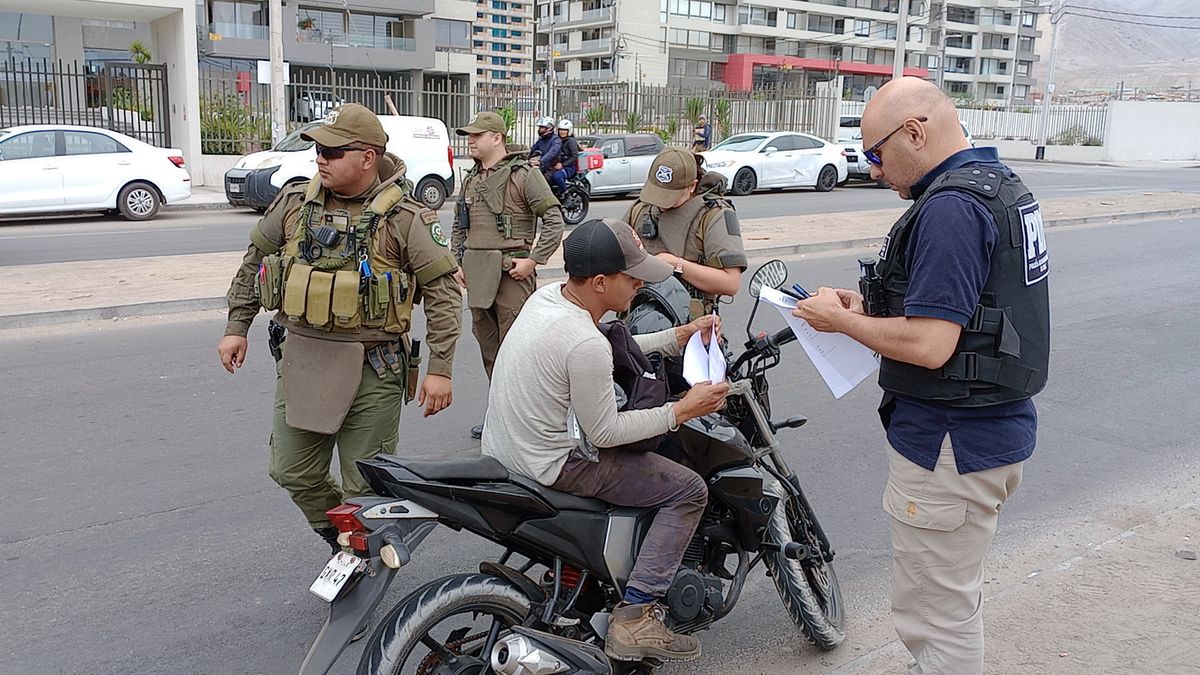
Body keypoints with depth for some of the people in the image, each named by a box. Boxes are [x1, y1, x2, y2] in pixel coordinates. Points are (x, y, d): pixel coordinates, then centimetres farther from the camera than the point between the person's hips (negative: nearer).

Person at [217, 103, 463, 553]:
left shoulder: (405, 218, -9)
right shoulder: (295, 203, 4)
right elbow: (255, 260, 17)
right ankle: (340, 539, 38)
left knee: (365, 486, 5)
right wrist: (237, 326, 14)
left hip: (372, 368, -5)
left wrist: (439, 368, -15)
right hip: (300, 359, 5)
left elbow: (443, 289, -10)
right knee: (293, 472, 13)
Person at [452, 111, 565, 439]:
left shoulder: (524, 174, -6)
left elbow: (554, 219, -10)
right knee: (488, 346, 13)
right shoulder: (470, 180, 17)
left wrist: (534, 259, -14)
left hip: (512, 273, -8)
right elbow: (458, 226, 26)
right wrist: (457, 262, 14)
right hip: (477, 276, 8)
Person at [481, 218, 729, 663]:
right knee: (689, 490, -4)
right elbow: (604, 434, -18)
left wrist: (677, 337, 10)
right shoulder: (585, 345, -28)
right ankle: (635, 618, -5)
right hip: (549, 469, -10)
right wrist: (681, 411, -13)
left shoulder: (547, 295, -1)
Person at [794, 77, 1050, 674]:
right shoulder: (1000, 183, 11)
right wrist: (870, 308, 7)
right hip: (998, 425, 11)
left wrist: (841, 320, -13)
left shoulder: (951, 208, -23)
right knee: (956, 596, 25)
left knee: (937, 617, 4)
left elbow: (929, 346, -28)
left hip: (949, 445, -11)